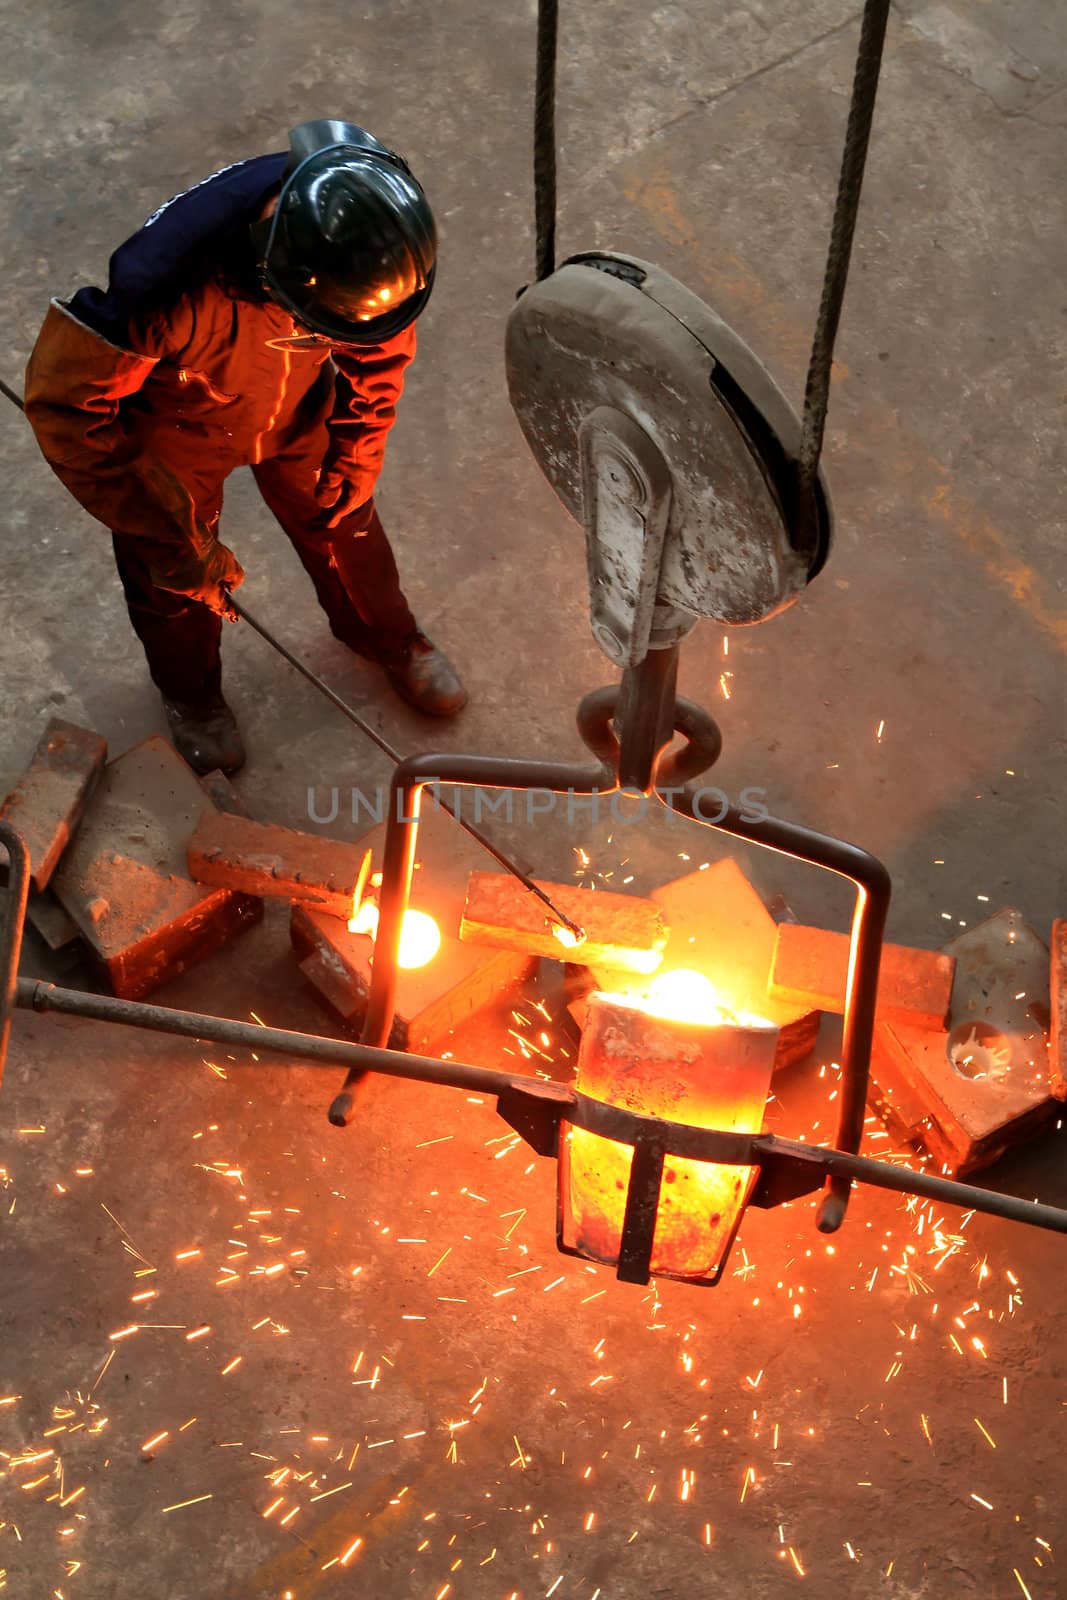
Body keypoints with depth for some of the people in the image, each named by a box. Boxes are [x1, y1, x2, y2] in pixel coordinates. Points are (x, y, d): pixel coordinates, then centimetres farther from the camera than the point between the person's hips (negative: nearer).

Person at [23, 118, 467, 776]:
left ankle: (386, 635, 57)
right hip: (171, 427, -3)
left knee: (342, 522, 24)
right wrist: (169, 536, -31)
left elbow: (382, 345, -9)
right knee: (172, 577, 20)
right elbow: (64, 401, -35)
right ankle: (192, 694, 53)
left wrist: (354, 460, -7)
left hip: (295, 404, 3)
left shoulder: (364, 234, -32)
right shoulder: (169, 281, -47)